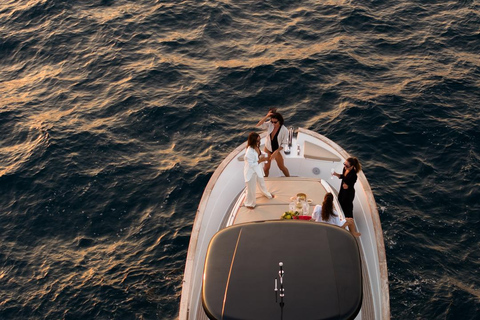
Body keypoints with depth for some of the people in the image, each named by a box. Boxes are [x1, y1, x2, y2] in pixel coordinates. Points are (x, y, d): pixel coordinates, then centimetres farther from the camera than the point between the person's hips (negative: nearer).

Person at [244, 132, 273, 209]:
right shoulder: (249, 152, -36)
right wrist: (260, 161, -28)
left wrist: (263, 158, -10)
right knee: (251, 188, 13)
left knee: (262, 183, 33)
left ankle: (267, 194, 60)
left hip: (258, 169, 8)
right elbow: (251, 165, -29)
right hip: (251, 172, -8)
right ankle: (249, 203, 36)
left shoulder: (257, 147, -8)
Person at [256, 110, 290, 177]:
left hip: (278, 151, -2)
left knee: (282, 167, 16)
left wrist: (276, 152, -24)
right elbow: (259, 125, -23)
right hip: (268, 149, 2)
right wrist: (267, 116, -33)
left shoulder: (284, 130, -24)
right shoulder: (270, 124, -15)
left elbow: (284, 144, -17)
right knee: (266, 167, 15)